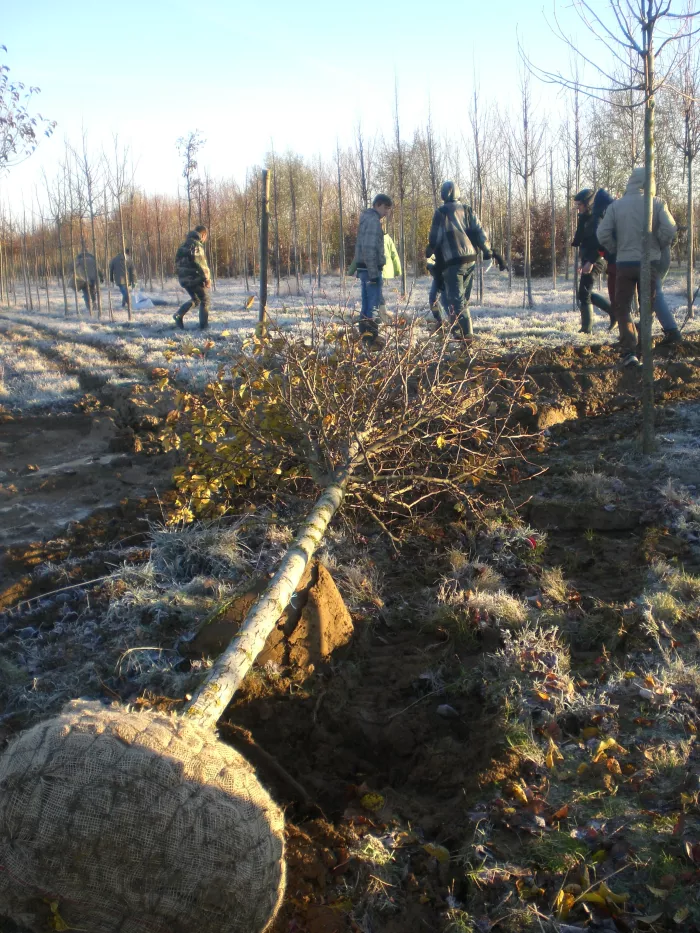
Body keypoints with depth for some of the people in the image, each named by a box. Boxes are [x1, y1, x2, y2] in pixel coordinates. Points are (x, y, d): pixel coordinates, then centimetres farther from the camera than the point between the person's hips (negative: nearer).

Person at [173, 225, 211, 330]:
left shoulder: (184, 244, 15)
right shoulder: (197, 244, -13)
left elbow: (177, 261, 20)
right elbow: (200, 262, -21)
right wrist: (207, 278, -18)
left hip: (183, 278, 8)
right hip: (195, 278, -8)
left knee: (195, 299, 22)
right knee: (204, 300, 7)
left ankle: (178, 314, 6)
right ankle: (204, 325, 5)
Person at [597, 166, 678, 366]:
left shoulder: (616, 205, -1)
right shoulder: (657, 203, -3)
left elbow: (603, 234, -6)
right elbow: (669, 230, -13)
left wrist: (616, 250, 10)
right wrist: (658, 246, 6)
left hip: (625, 264, 0)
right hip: (650, 262, 0)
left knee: (622, 308, 6)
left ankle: (629, 352, -8)